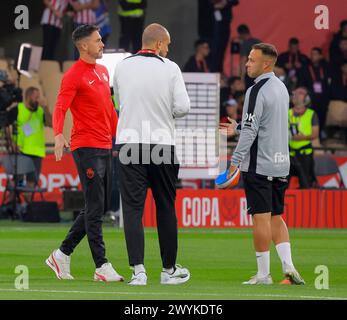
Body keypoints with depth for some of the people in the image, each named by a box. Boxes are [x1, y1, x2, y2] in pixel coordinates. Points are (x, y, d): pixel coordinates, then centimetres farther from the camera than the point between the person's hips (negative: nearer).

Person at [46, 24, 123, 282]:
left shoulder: (103, 71, 17)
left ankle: (62, 255, 20)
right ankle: (102, 266, -5)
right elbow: (60, 108, -19)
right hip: (86, 147, -9)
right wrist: (58, 134, -36)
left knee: (100, 208, 11)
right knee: (95, 208, -8)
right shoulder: (74, 76, -10)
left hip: (105, 147, 9)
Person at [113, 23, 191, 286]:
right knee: (166, 207, 11)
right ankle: (169, 270, 18)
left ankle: (138, 270, -13)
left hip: (129, 143, 1)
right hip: (162, 144, -1)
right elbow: (183, 107, -9)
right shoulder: (170, 68, -4)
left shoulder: (122, 67, 4)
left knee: (133, 207, -1)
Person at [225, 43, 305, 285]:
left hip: (258, 165, -8)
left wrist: (236, 160, -14)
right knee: (276, 217, 13)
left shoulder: (257, 91, -14)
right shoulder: (281, 88, 13)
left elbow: (250, 130, -17)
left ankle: (263, 274, -3)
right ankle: (288, 267, 2)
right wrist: (237, 127, 24)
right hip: (280, 165, 8)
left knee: (261, 218, -5)